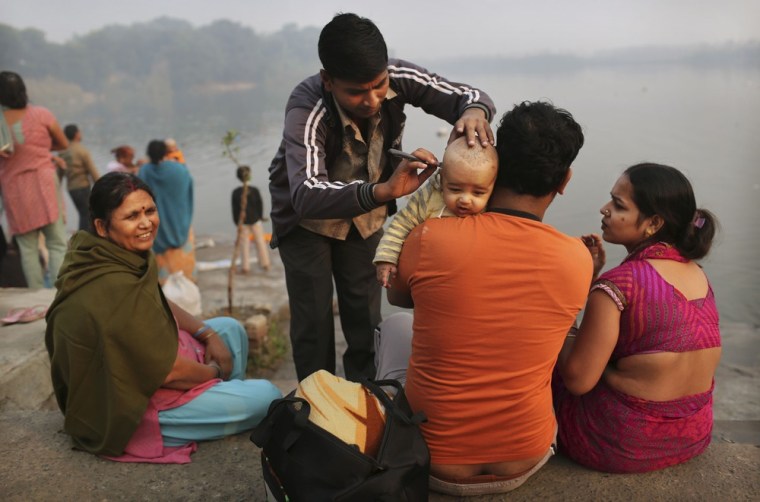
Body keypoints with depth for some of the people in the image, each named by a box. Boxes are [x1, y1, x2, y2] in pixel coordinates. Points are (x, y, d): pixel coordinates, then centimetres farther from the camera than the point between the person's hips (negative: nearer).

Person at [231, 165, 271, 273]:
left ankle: (245, 266, 13)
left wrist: (236, 222, 5)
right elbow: (260, 205, -2)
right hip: (255, 219, 0)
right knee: (260, 241, 12)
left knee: (244, 243, 9)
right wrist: (260, 217, 12)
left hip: (242, 221, 0)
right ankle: (265, 263, 22)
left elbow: (234, 208, -4)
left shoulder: (236, 192, -10)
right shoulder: (255, 190, -10)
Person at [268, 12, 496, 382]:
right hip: (305, 217, -3)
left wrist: (475, 111, -43)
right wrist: (382, 190, -66)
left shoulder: (397, 78, -25)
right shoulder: (306, 110, -36)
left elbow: (468, 96, -18)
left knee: (365, 317, 7)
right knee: (314, 323, -4)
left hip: (365, 214, 4)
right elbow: (305, 196, -50)